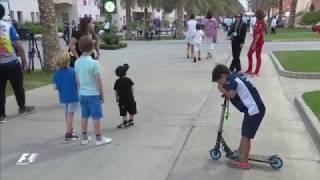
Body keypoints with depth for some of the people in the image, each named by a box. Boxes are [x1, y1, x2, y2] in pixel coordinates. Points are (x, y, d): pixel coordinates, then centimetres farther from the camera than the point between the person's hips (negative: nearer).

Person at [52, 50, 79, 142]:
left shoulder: (56, 73, -6)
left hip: (63, 97, 4)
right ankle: (68, 135, 1)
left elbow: (55, 87, -5)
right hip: (73, 96, -4)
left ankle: (69, 130, 39)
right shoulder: (73, 71, -15)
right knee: (70, 115, 1)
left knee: (67, 114, 21)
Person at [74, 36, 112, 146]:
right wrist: (102, 95, -3)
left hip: (82, 94, 6)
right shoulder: (94, 63, -17)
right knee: (96, 116, 4)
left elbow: (78, 80, 8)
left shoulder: (77, 62, 0)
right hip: (93, 93, -6)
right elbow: (99, 81, -13)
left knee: (84, 116, 14)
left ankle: (84, 138, 24)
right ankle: (99, 139, 13)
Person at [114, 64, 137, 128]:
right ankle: (131, 120, 25)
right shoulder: (128, 80, -6)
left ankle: (125, 122, 5)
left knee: (123, 112, 5)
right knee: (131, 111, 16)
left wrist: (117, 98, 7)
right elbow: (132, 88, 1)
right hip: (130, 98, 1)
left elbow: (116, 91, -4)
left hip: (122, 99, -1)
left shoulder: (117, 82, -7)